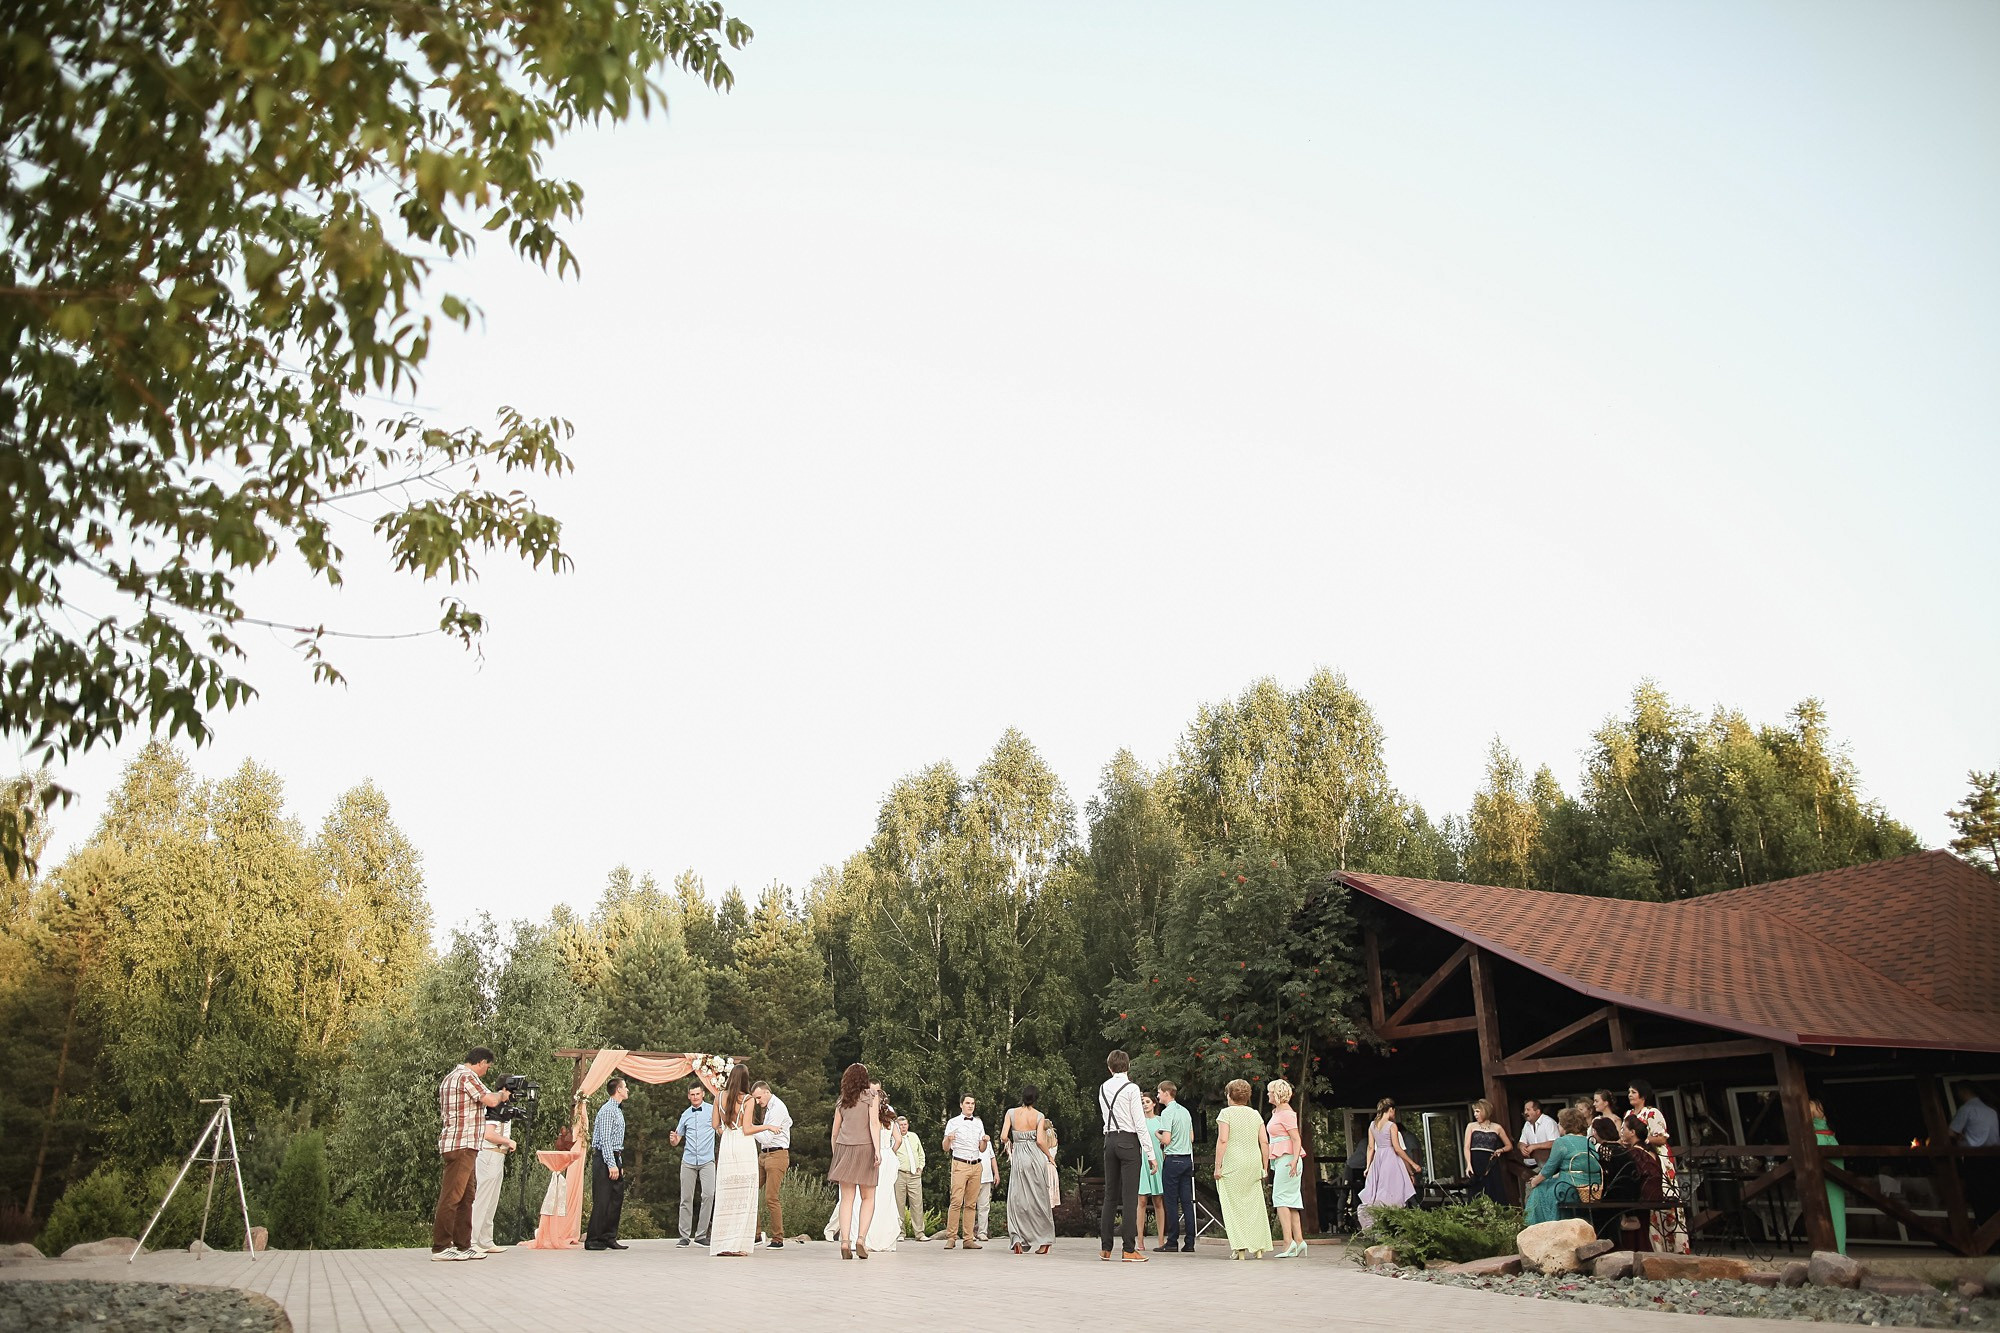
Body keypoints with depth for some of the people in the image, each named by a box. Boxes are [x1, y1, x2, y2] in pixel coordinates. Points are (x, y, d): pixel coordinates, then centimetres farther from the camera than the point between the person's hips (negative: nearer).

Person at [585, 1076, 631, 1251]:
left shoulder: (618, 1110, 19)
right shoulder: (607, 1110, -12)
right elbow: (605, 1139, -19)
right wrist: (611, 1164, -22)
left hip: (615, 1159, 10)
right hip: (604, 1158, -10)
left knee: (616, 1199, 9)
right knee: (602, 1201, -8)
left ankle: (609, 1238, 14)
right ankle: (593, 1241, -3)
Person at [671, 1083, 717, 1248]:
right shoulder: (685, 1115, 14)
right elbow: (676, 1141, 18)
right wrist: (673, 1139, -5)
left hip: (707, 1160, -3)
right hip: (688, 1161, 3)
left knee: (709, 1195, -12)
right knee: (686, 1198, 1)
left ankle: (701, 1235, -5)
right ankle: (685, 1236, 7)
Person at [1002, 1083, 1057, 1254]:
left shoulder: (1011, 1113, -1)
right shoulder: (1039, 1116, -2)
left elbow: (1003, 1137, -7)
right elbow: (1040, 1140, -9)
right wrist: (1050, 1157, 6)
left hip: (1019, 1157, 0)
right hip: (1036, 1156, 0)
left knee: (1018, 1199, 4)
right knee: (1039, 1198, 9)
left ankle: (1017, 1239, -9)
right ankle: (1044, 1241, 13)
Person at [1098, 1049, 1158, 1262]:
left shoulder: (1103, 1088, 9)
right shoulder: (1131, 1088, -8)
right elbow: (1140, 1123, -11)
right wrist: (1150, 1154, -8)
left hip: (1109, 1139, 6)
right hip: (1129, 1141, -6)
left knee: (1110, 1195, 10)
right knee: (1130, 1197, -3)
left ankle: (1105, 1248, 12)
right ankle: (1129, 1249, -3)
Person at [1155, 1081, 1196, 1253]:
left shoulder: (1167, 1112, -11)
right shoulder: (1185, 1111, 13)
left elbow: (1166, 1140, -17)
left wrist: (1158, 1136, 2)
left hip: (1173, 1160, -7)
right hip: (1188, 1159, 7)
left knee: (1172, 1202, -1)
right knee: (1187, 1201, 6)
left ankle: (1172, 1242, 0)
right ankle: (1189, 1242, 6)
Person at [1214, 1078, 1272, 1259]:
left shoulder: (1227, 1113, -4)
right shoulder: (1256, 1115, 12)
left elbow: (1222, 1140, -12)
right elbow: (1264, 1142, 8)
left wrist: (1217, 1166, -9)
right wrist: (1264, 1168, 13)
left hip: (1233, 1163, -5)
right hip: (1254, 1163, 5)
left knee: (1234, 1205, 2)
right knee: (1254, 1204, 9)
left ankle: (1239, 1248, -2)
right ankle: (1258, 1247, 7)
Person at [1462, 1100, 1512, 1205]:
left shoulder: (1497, 1128, 11)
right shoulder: (1471, 1126, 9)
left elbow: (1509, 1145, 20)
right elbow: (1466, 1147, 1)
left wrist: (1500, 1150, 0)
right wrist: (1469, 1164, -13)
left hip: (1490, 1164, 1)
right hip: (1475, 1163, 0)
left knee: (1494, 1194, -5)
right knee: (1477, 1196, -4)